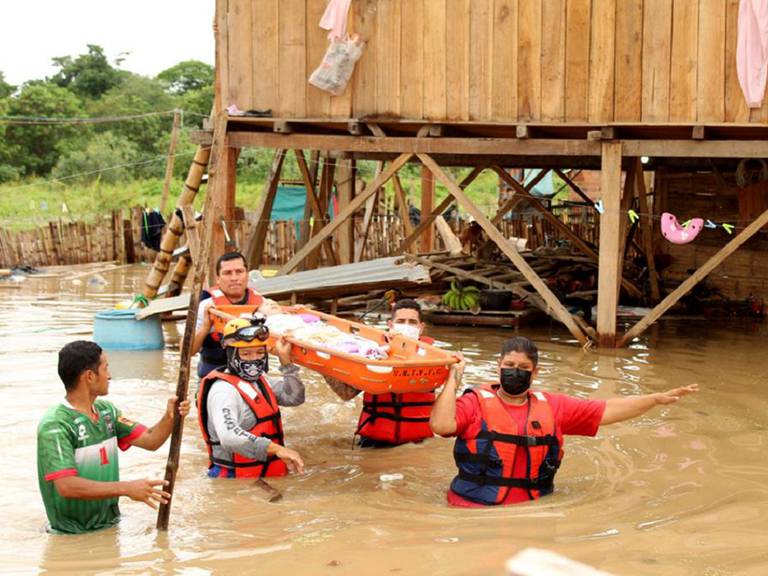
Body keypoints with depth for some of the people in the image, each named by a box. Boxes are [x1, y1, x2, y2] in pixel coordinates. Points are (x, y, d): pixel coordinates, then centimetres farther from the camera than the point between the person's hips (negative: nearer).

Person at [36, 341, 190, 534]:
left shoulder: (106, 410, 11)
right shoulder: (54, 425, -16)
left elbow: (150, 440, 10)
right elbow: (67, 486, -25)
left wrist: (170, 418, -10)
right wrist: (126, 489, -27)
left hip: (110, 525, 7)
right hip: (73, 535, -7)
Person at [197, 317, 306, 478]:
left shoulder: (260, 380, 17)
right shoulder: (224, 390, -14)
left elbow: (294, 397, 19)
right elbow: (229, 436, -29)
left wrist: (285, 360, 10)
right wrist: (276, 449, -37)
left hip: (267, 475, 8)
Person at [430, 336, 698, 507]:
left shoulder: (552, 406, 11)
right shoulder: (476, 402, 1)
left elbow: (607, 410, 12)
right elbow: (441, 424, -16)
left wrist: (657, 399, 7)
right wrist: (453, 380, -12)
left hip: (531, 514, 4)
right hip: (474, 512, -4)